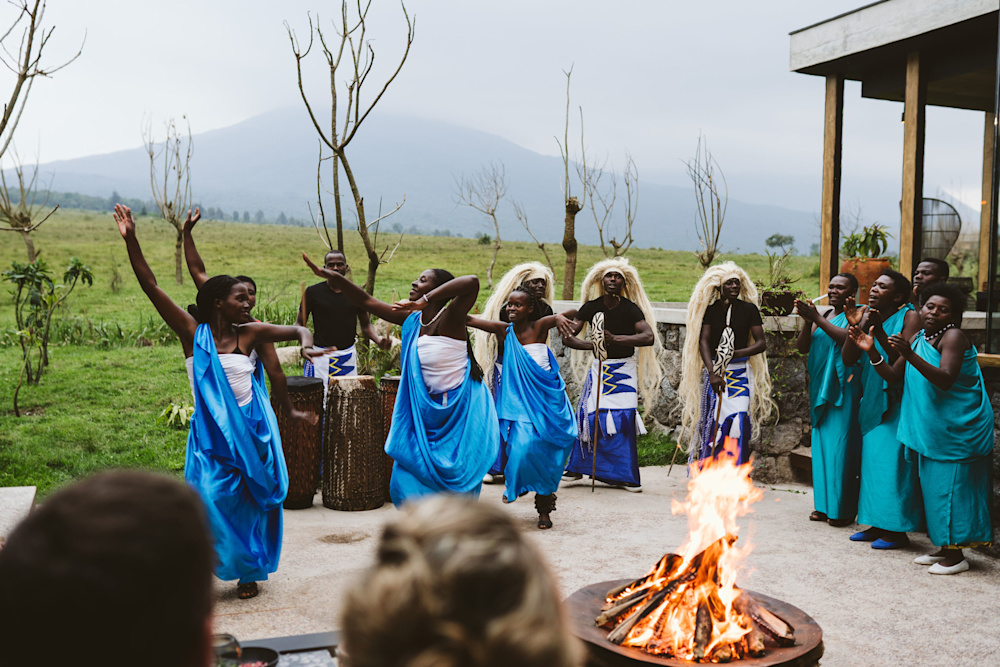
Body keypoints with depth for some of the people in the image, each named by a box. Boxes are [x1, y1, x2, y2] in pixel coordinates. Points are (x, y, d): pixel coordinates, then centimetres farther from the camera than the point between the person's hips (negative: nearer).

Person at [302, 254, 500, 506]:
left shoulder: (449, 319, -16)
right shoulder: (412, 320, 4)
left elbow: (472, 281, -35)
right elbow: (367, 302, 7)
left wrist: (425, 301, -33)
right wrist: (332, 276, 2)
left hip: (460, 413, -7)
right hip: (425, 414, 7)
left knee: (455, 488, 1)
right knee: (405, 484, 7)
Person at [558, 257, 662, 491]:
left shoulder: (631, 309, -11)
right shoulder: (591, 307, -2)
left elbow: (649, 337, -26)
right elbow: (568, 338, -6)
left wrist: (615, 339, -37)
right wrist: (594, 346, -23)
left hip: (624, 369, -2)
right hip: (598, 367, 2)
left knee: (622, 419, -10)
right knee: (589, 416, -3)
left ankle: (625, 476, -1)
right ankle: (576, 468, 12)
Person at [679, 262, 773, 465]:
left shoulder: (749, 309, 1)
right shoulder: (710, 309, 0)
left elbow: (761, 343, -1)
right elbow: (703, 341, -8)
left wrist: (736, 353, -18)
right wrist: (712, 372, -21)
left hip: (740, 372, 0)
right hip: (715, 371, 0)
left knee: (738, 421, -10)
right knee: (712, 423, 1)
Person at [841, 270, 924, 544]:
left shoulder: (909, 317, -9)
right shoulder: (867, 317, 8)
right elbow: (848, 359, 1)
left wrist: (879, 331, -25)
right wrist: (856, 326, -11)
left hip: (898, 403, -7)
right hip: (873, 402, 7)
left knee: (892, 460, -8)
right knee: (872, 458, 9)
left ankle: (897, 530, 2)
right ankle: (878, 525, 19)